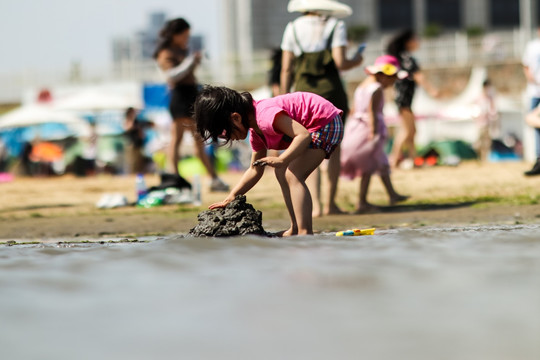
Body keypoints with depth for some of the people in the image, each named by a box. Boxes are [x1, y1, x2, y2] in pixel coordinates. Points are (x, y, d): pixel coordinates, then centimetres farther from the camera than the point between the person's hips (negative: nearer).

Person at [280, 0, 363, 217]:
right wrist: (356, 62, 10)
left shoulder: (293, 28, 6)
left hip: (304, 93, 1)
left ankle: (315, 206, -10)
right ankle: (330, 203, 14)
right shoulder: (336, 26, -1)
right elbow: (341, 63, -11)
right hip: (331, 91, -1)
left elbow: (286, 69, 3)